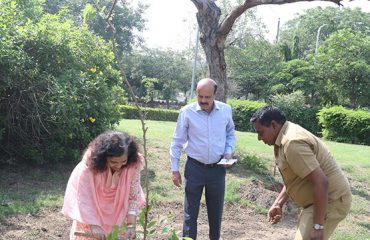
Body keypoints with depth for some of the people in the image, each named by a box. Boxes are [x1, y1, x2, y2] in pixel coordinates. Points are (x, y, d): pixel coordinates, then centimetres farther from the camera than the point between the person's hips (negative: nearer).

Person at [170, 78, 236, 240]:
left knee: (216, 210, 16)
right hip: (194, 168, -2)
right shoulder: (187, 112, -11)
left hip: (218, 168, 2)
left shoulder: (226, 110, -5)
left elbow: (230, 134, 13)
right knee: (190, 211, 6)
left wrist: (229, 151, -5)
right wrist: (175, 169, -4)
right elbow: (177, 142, -4)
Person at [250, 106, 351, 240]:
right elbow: (294, 177, 18)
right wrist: (278, 203, 11)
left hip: (329, 202, -11)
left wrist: (318, 226, -27)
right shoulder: (287, 137, 8)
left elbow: (321, 183, -30)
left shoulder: (292, 142, -26)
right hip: (317, 200, 11)